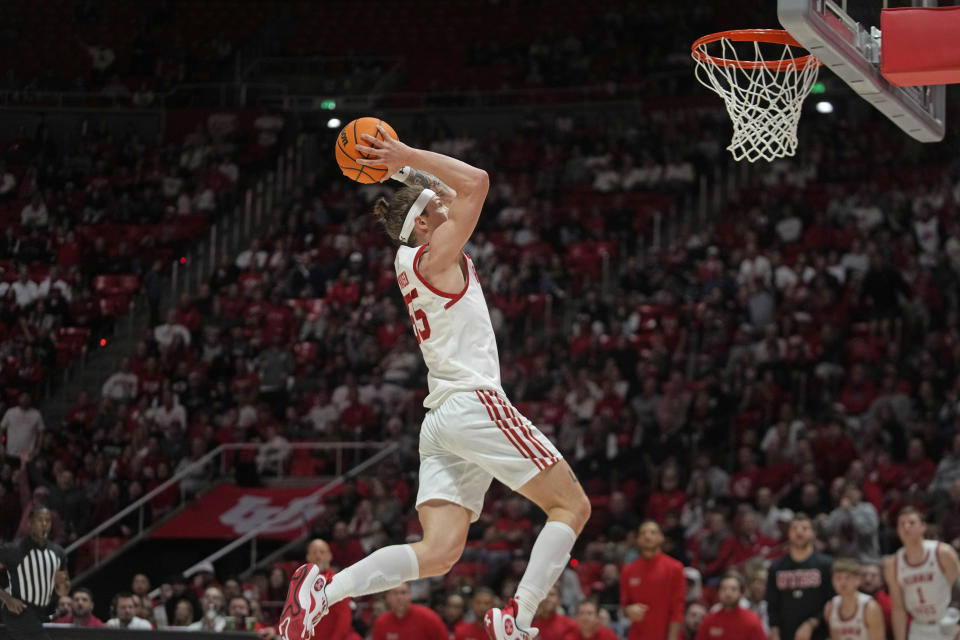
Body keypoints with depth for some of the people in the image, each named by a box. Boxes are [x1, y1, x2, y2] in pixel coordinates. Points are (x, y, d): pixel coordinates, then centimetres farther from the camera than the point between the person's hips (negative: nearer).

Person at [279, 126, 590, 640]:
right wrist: (408, 157, -4)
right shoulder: (433, 256, -4)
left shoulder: (410, 261, 20)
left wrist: (405, 171, 25)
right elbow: (477, 182, -11)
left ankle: (323, 590, -17)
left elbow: (463, 190, 34)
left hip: (441, 421, 9)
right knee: (572, 507, -1)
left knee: (438, 553, -3)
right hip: (474, 403, -9)